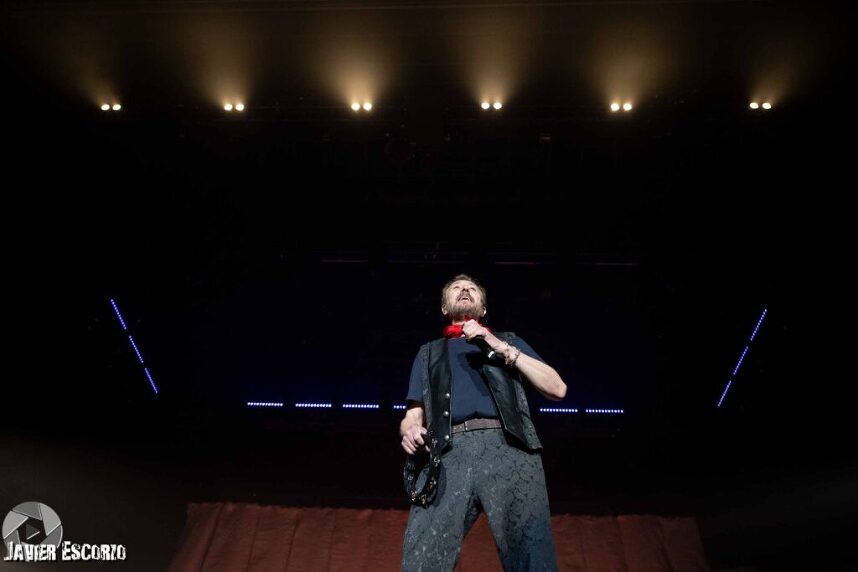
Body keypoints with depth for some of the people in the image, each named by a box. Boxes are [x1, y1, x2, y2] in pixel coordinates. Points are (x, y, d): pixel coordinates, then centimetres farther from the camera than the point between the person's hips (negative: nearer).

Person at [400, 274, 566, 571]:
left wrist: (501, 348, 4)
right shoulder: (429, 353, 29)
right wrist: (410, 432, -2)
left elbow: (557, 388, 13)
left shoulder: (508, 340, 26)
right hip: (449, 454, 1)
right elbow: (413, 416, 23)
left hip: (508, 448, 0)